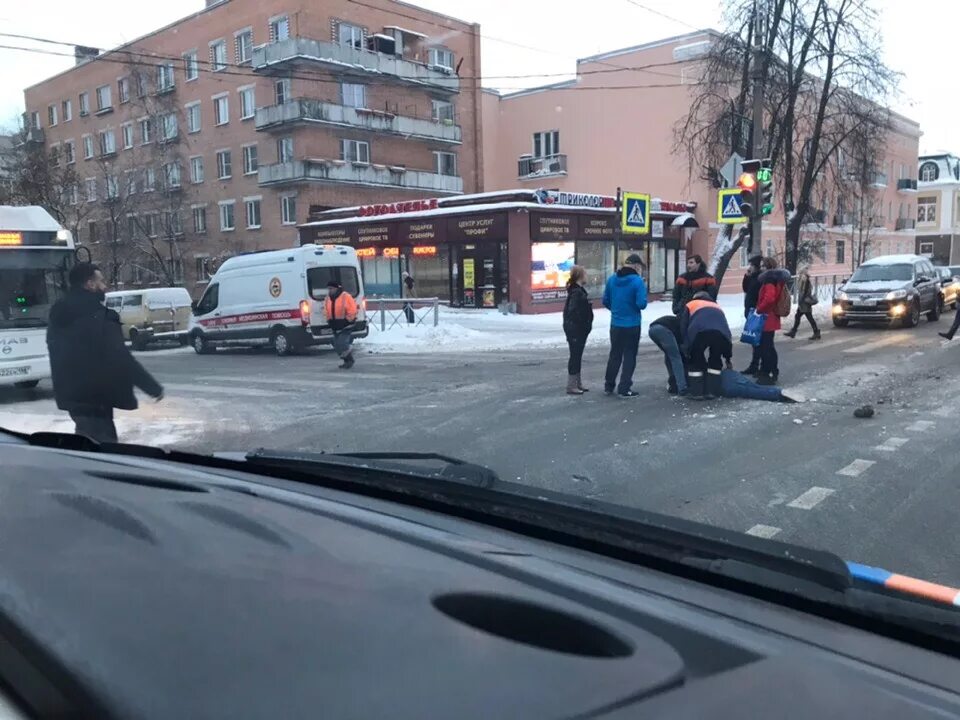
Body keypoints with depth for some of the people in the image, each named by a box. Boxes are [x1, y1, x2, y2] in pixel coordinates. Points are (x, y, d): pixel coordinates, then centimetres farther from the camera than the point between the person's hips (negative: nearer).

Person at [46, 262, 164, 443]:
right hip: (95, 398, -9)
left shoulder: (59, 316, 11)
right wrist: (153, 387, -18)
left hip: (72, 396, 9)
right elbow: (120, 359, -23)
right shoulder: (98, 317, -18)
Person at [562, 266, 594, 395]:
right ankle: (571, 386, 2)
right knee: (575, 356, -4)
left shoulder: (579, 290, 13)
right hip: (575, 330, -10)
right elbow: (573, 312, -24)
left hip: (579, 330, 10)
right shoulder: (576, 292, -19)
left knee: (577, 356, 15)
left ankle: (577, 383, 24)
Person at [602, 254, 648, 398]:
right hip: (632, 325, -5)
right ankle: (624, 389, 5)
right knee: (629, 356, 5)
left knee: (614, 355, 17)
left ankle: (608, 386, 24)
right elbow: (642, 304, -20)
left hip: (615, 324, 5)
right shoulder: (637, 281, -16)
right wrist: (644, 290, 0)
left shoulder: (612, 279, 1)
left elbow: (606, 301, 6)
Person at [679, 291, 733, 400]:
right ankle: (712, 391, 21)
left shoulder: (690, 305, 36)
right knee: (715, 361, 25)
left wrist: (686, 348, 26)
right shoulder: (718, 307, 44)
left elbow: (683, 327, 23)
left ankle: (697, 392, 16)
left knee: (696, 361, 19)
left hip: (699, 332, -2)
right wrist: (728, 358, 45)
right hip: (720, 333, 2)